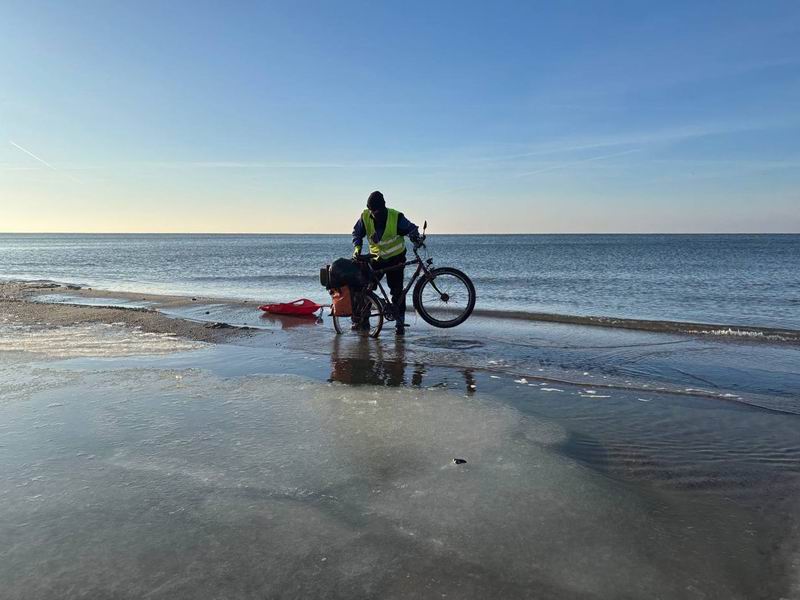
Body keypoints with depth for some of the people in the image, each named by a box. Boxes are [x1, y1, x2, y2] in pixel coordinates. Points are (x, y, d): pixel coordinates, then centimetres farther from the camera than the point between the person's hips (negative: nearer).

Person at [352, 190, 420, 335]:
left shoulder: (396, 217, -19)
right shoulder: (365, 217, -10)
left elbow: (411, 229, -10)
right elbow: (357, 232, 5)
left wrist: (416, 238, -32)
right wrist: (357, 247, -12)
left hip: (395, 258, -3)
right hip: (376, 258, 3)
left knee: (397, 291, -6)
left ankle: (400, 323, 2)